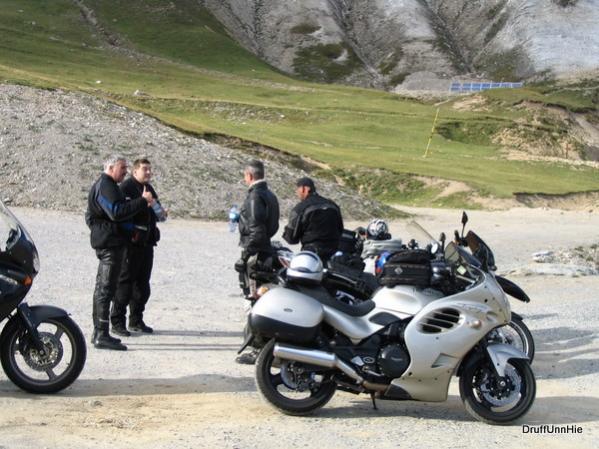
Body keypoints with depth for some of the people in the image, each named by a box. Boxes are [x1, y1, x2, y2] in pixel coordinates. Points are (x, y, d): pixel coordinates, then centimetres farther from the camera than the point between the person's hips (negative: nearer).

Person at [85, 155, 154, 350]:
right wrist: (143, 201, -24)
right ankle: (102, 335, -12)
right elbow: (117, 212, -27)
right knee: (106, 289, -11)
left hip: (105, 243, 11)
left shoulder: (106, 186, 21)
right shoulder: (105, 187, -15)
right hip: (110, 242, -11)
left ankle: (98, 333, 22)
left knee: (102, 288, 15)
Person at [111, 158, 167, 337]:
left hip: (147, 243, 8)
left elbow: (155, 211, 28)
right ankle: (117, 321, 0)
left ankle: (136, 320, 21)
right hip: (131, 242, -8)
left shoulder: (149, 188, 18)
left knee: (142, 282, 12)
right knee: (125, 281, -5)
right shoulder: (126, 187, -9)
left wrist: (161, 214, 6)